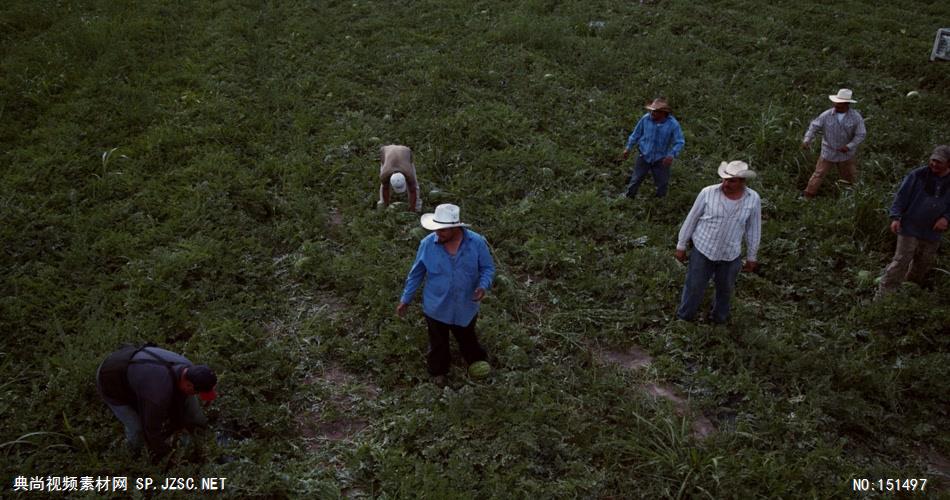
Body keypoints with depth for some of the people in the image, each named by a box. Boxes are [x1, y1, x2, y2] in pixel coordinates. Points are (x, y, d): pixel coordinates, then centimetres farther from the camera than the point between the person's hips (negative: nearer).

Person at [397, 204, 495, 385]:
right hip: (436, 307, 0)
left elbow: (488, 267, -8)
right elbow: (416, 273, -6)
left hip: (466, 306, 0)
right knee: (438, 343, 23)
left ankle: (477, 362, 56)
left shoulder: (476, 242, -22)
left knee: (467, 339, 26)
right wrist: (405, 299, -1)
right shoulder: (427, 244, -20)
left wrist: (483, 286, -28)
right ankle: (438, 371, 50)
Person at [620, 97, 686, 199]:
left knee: (662, 183, 13)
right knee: (635, 180, 11)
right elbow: (636, 134, 2)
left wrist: (672, 155, -30)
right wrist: (628, 148, 3)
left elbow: (680, 142, -14)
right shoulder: (645, 118, -13)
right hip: (644, 156, 1)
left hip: (661, 160, -1)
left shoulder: (673, 124, -18)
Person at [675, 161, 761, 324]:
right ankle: (684, 318, 33)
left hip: (730, 255, 2)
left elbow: (753, 229, 0)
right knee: (694, 288, 11)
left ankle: (719, 318, 48)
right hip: (702, 250, -2)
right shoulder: (708, 193, -17)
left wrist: (751, 257, 8)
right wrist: (681, 246, 0)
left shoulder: (753, 199, -12)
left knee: (725, 289, 22)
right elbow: (691, 219, -5)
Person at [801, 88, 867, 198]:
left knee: (849, 177, 20)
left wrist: (849, 146, -25)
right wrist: (807, 140, -28)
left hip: (846, 154, 1)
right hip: (828, 152, -1)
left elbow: (861, 134, -12)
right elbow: (814, 126, -12)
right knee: (819, 175, 5)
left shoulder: (856, 117, -16)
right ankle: (808, 196, 18)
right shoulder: (826, 115, -16)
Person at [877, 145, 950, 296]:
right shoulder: (918, 175, -8)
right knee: (901, 261, -7)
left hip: (932, 232, 4)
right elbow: (902, 196, -6)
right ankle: (884, 293, -3)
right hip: (910, 228, -4)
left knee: (924, 264, 15)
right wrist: (895, 217, -15)